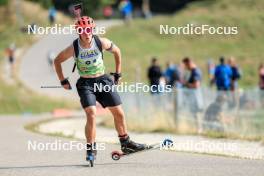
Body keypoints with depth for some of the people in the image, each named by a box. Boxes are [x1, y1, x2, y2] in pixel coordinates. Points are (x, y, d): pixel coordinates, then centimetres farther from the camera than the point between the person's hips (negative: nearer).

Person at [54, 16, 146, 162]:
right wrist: (63, 81, -1)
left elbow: (117, 51, 7)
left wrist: (118, 74, 9)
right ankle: (91, 149, -11)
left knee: (119, 113, 6)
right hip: (85, 84, -3)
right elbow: (57, 61, 0)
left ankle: (126, 144, 25)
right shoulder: (74, 48, -15)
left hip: (103, 81, 3)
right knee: (91, 114, -22)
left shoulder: (101, 42, -12)